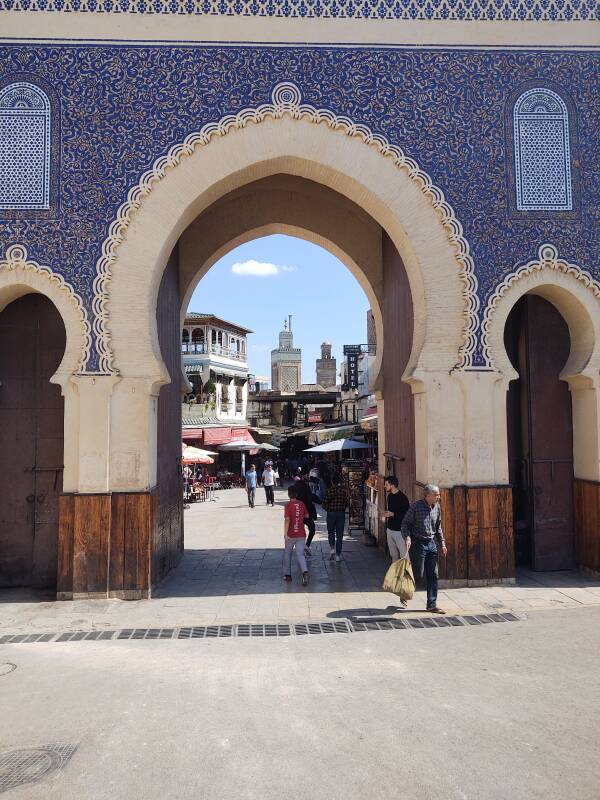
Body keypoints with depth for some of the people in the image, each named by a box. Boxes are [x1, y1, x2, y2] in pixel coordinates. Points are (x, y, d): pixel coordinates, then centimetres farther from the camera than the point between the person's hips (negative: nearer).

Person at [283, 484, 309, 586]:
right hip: (301, 534, 3)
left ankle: (287, 574, 23)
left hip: (291, 535, -3)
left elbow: (287, 520, -20)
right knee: (300, 554, 1)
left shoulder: (288, 505, -11)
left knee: (287, 553, 16)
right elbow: (306, 516, 17)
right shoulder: (302, 504, 3)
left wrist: (285, 533, -20)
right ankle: (305, 572, -22)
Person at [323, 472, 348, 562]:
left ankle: (332, 547, -5)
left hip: (331, 513, -2)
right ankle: (338, 555, 9)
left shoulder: (330, 490, -11)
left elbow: (325, 504, -11)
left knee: (331, 532, 16)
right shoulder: (344, 490, -4)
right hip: (341, 514, 2)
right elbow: (346, 503, 0)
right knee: (339, 535, 8)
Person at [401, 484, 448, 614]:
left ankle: (432, 605, 14)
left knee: (433, 575, 6)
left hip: (431, 543, 6)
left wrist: (442, 543, 12)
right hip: (418, 543, -6)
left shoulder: (437, 507, 6)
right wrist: (407, 537, -20)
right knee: (417, 574, -2)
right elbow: (405, 523, -7)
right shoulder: (416, 506, -13)